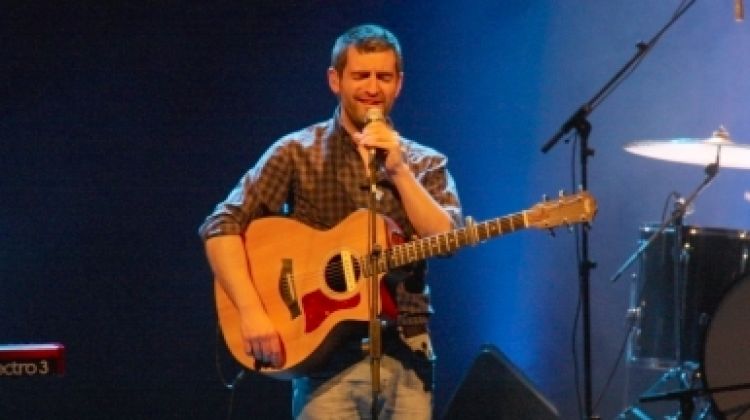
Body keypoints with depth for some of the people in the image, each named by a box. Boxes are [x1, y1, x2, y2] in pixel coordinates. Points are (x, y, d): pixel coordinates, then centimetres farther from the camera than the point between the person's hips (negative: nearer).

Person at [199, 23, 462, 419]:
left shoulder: (426, 164, 10)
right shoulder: (299, 152, 0)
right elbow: (222, 225, -7)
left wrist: (398, 169, -12)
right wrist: (252, 311, -18)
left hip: (405, 352, 3)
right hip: (326, 352, -3)